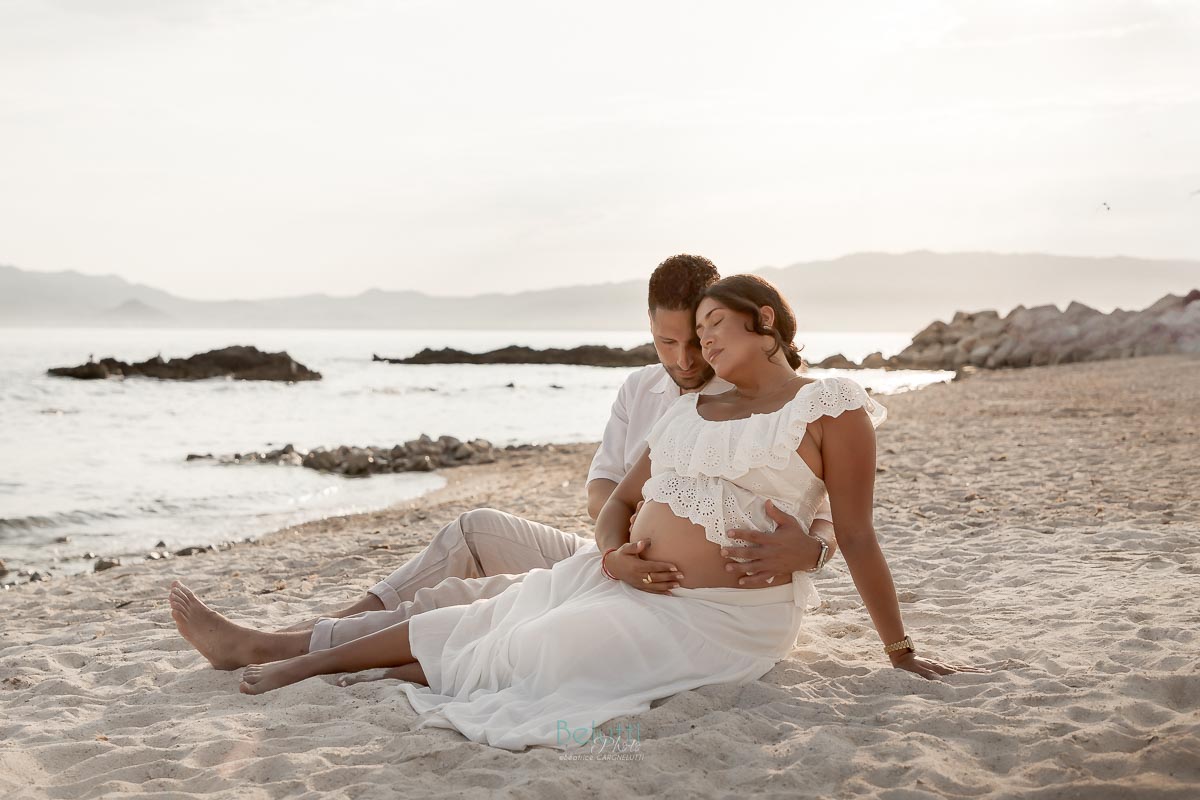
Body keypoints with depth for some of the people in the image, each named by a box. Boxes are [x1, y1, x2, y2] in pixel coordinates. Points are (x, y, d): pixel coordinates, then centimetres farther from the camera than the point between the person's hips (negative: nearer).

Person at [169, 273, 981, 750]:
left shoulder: (831, 407, -7)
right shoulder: (690, 411, 13)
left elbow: (857, 535, -7)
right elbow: (622, 498, 15)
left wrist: (901, 650, -7)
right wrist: (612, 547, -7)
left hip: (718, 616, -6)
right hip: (631, 581, 7)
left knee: (536, 651, -20)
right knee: (489, 617, 1)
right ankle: (286, 654, 7)